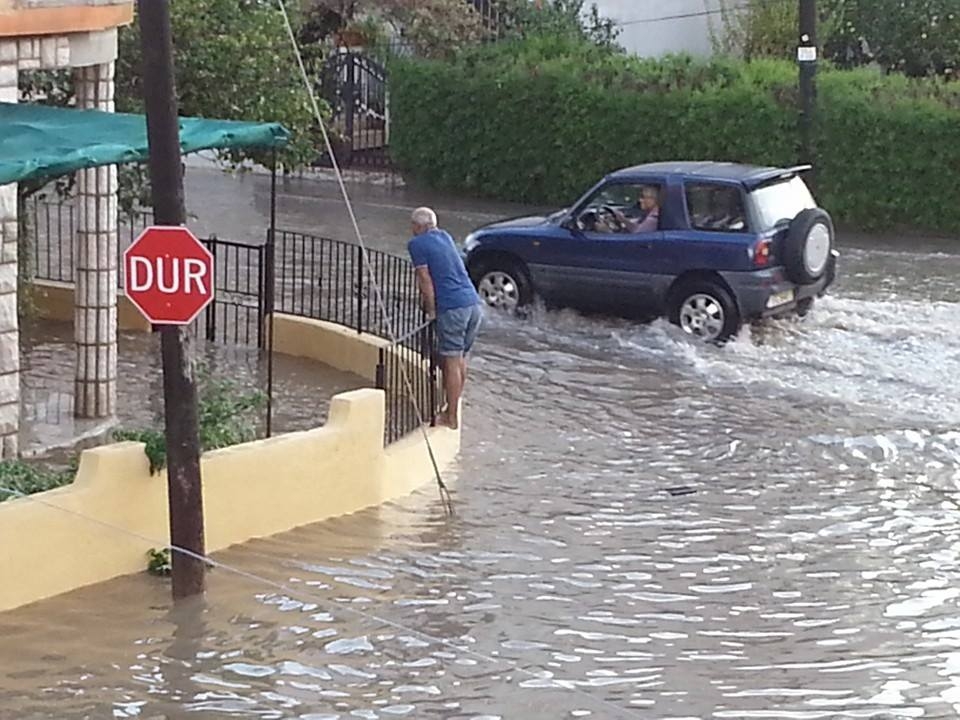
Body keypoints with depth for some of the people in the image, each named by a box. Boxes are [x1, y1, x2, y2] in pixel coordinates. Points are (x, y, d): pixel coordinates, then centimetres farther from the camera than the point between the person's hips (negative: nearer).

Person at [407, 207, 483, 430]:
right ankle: (454, 406, 26)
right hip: (475, 304, 7)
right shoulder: (445, 237, 20)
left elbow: (426, 281, -4)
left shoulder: (417, 244, -1)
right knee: (460, 359, 17)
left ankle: (452, 418, 1)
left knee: (452, 362, -2)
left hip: (453, 308, -7)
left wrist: (431, 311, 3)